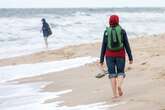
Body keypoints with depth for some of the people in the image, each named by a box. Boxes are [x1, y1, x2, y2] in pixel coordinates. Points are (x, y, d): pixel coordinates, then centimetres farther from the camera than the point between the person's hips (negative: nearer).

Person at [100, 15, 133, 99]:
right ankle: (119, 86, -20)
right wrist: (130, 57, 1)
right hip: (120, 55, 0)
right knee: (120, 73, 10)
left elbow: (103, 46, -1)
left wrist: (101, 60, 4)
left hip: (110, 55, 0)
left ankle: (115, 94, -3)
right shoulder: (122, 31, -3)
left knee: (112, 74, 6)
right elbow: (127, 45, -3)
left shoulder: (106, 32, -1)